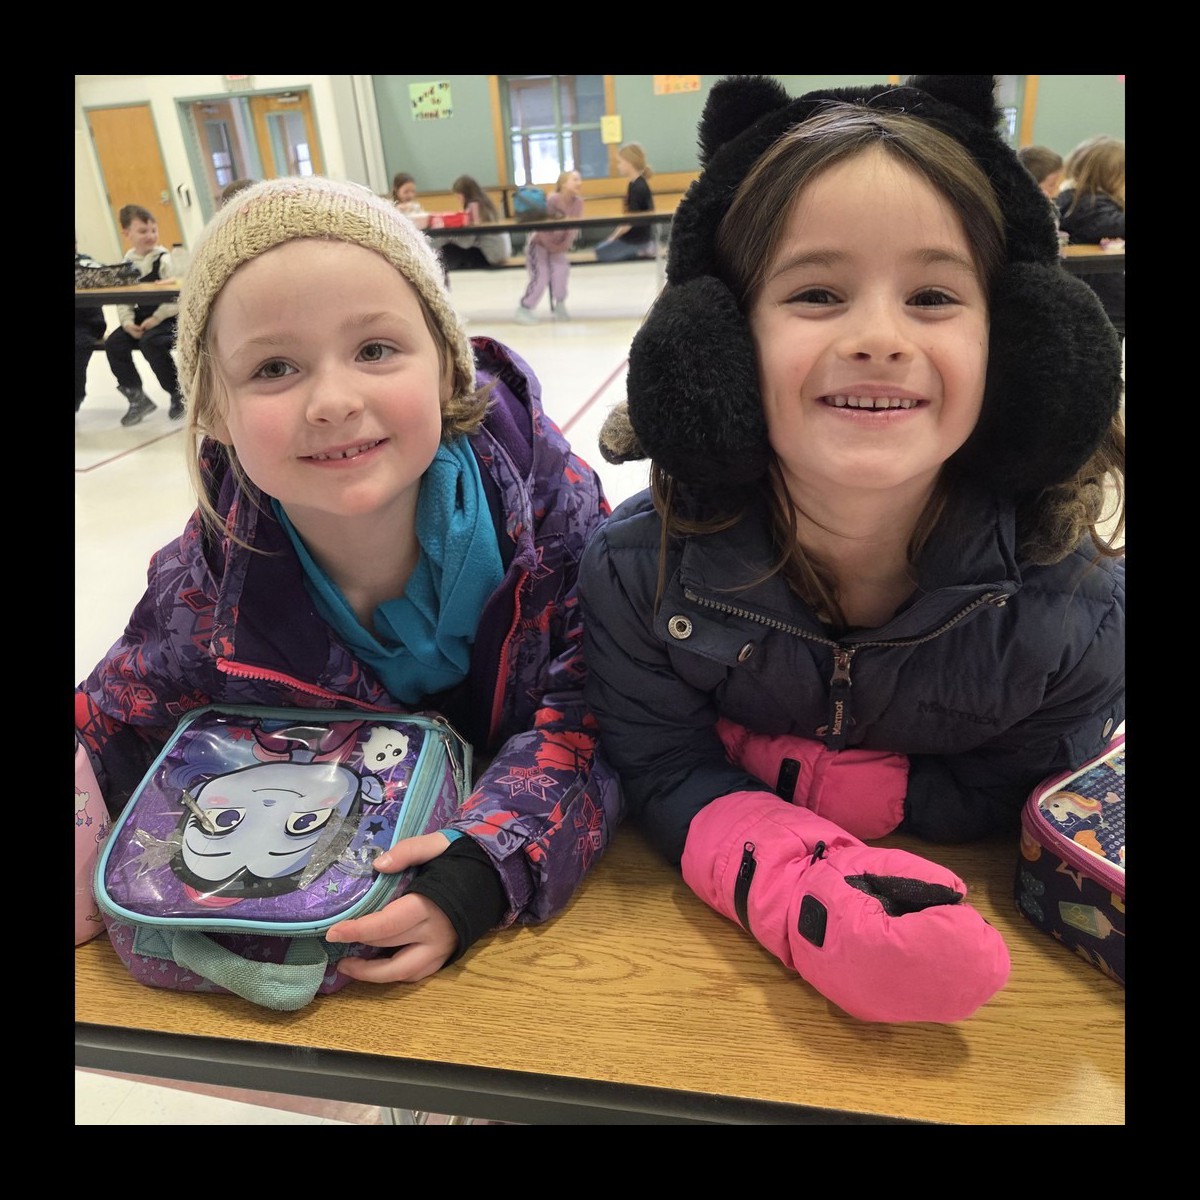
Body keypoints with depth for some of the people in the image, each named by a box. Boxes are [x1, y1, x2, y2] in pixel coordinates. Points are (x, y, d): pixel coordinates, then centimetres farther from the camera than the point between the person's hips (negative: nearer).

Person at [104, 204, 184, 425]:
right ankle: (136, 397, 1)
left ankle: (179, 395, -12)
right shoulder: (127, 263, 9)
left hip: (168, 316, -6)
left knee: (151, 343, -32)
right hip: (141, 317, 6)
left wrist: (156, 319, -19)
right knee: (113, 343, -13)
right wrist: (127, 321, -10)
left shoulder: (164, 259, -7)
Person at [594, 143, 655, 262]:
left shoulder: (637, 187, -22)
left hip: (637, 238, -10)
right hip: (637, 235, 10)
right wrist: (615, 233, 10)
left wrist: (614, 237, -12)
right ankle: (643, 248, 12)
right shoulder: (636, 184, 7)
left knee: (602, 252, -6)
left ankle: (641, 251, -2)